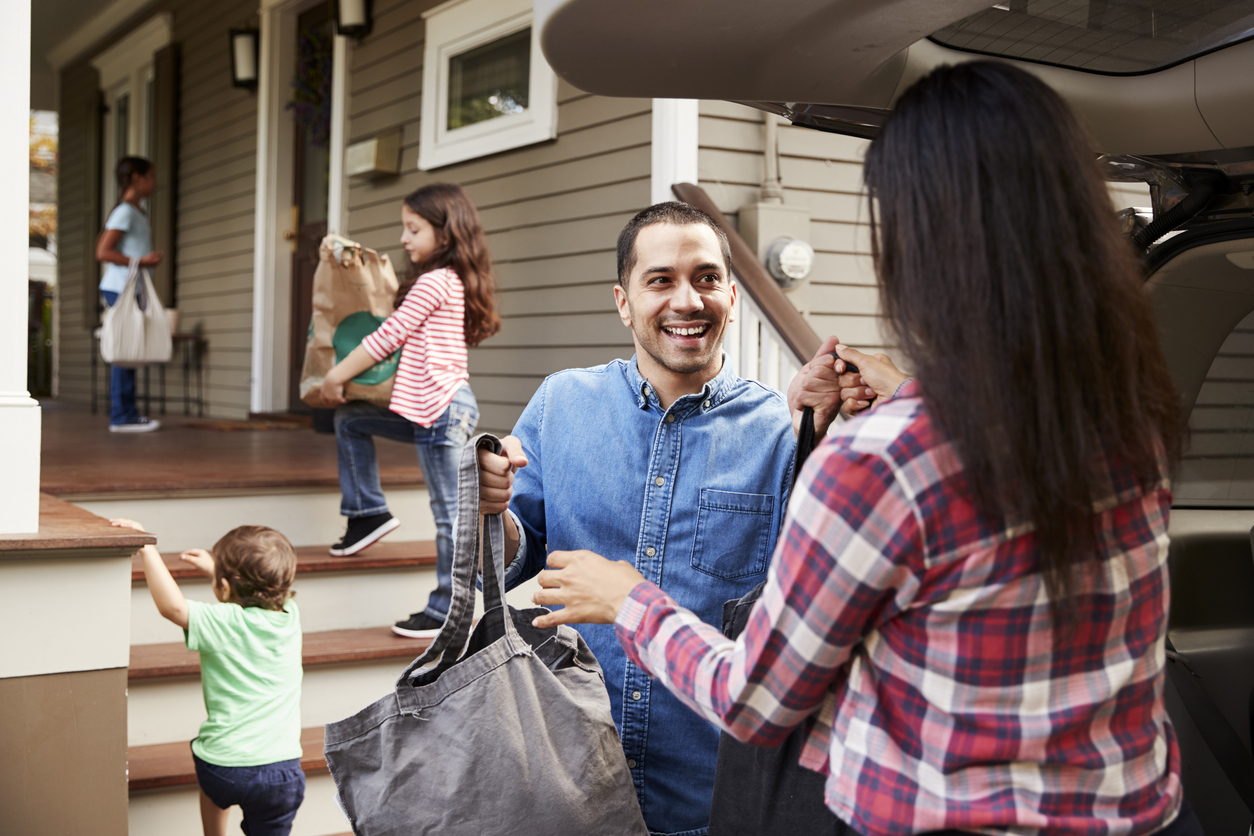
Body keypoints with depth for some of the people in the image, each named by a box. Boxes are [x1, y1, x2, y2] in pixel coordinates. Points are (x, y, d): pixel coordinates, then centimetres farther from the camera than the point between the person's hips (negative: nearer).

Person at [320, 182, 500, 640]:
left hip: (442, 409, -11)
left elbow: (388, 336, -12)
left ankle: (446, 610, 1)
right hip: (431, 409, 11)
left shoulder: (435, 281, -13)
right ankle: (369, 512, 22)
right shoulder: (453, 280, 16)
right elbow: (401, 337, 22)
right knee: (350, 420, 19)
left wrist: (336, 376, -2)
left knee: (448, 511, -4)